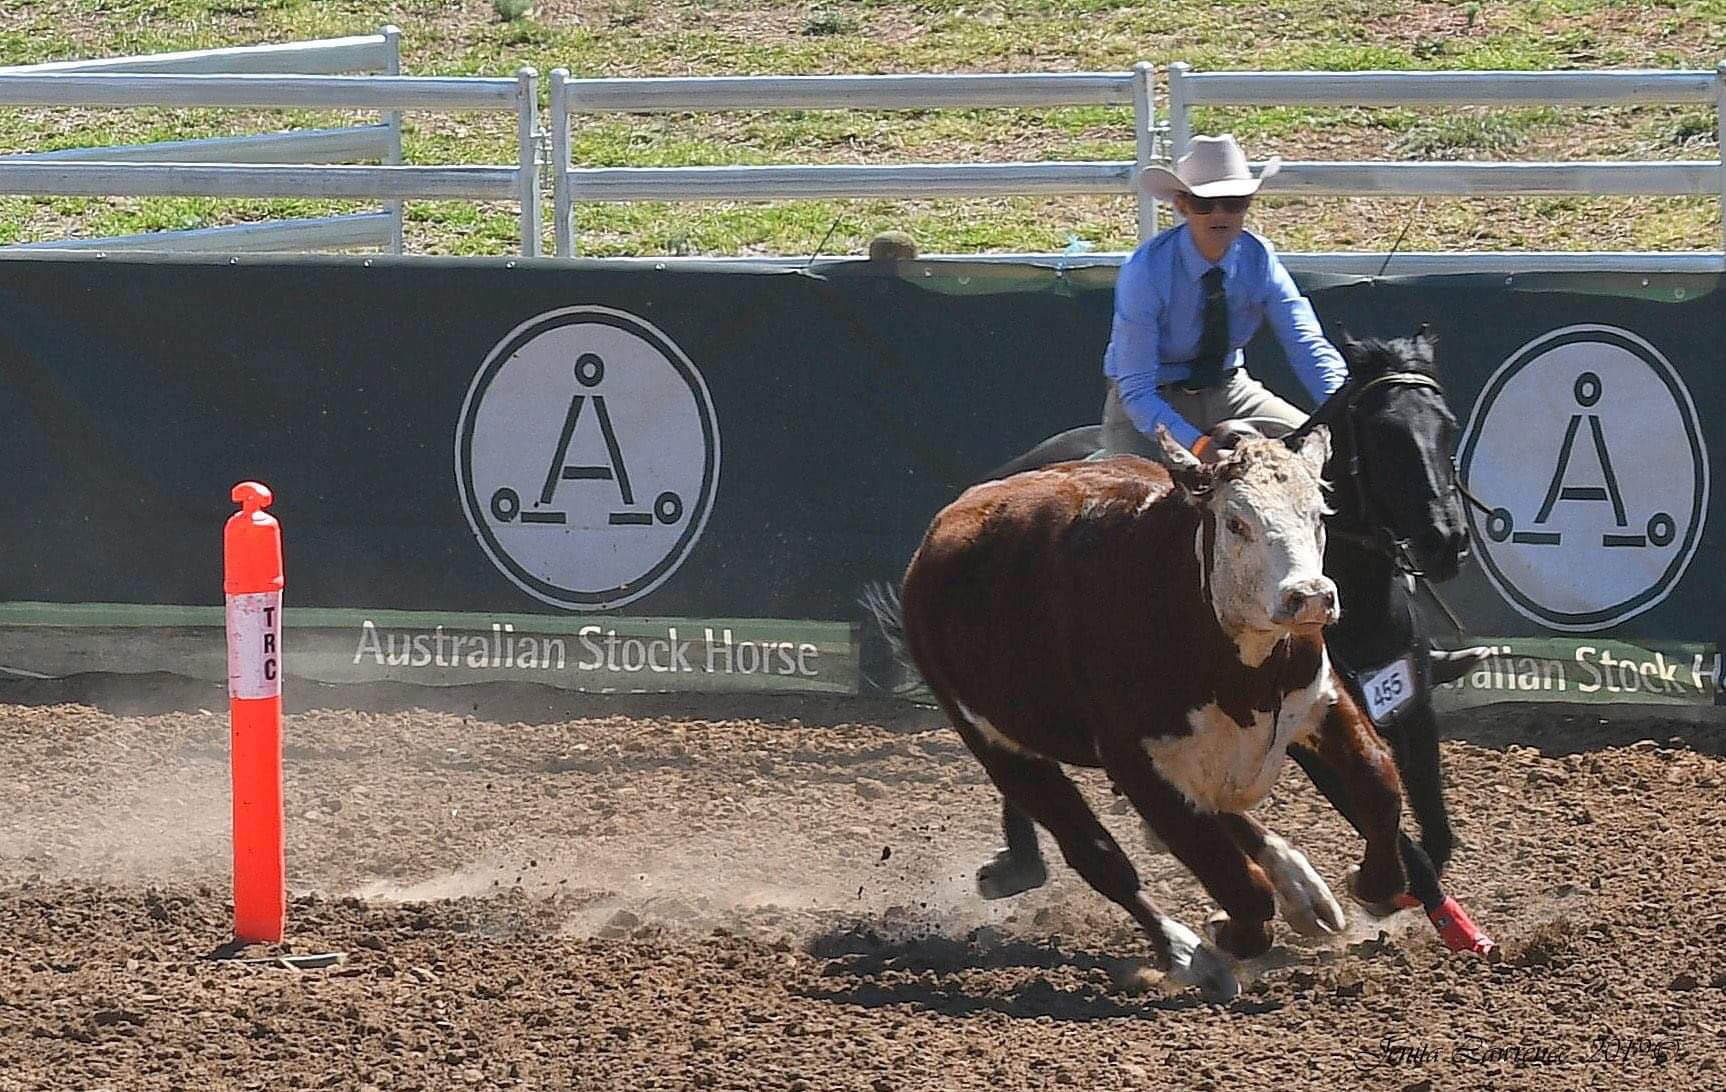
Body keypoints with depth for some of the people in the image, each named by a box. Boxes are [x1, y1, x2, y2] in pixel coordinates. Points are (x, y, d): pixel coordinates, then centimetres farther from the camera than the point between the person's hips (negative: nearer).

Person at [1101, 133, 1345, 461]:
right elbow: (1136, 389, -26)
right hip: (1152, 401, -5)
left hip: (1228, 390, 5)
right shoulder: (1146, 270, -24)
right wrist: (1197, 444, -42)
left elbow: (1307, 343, -19)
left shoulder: (1258, 258, -12)